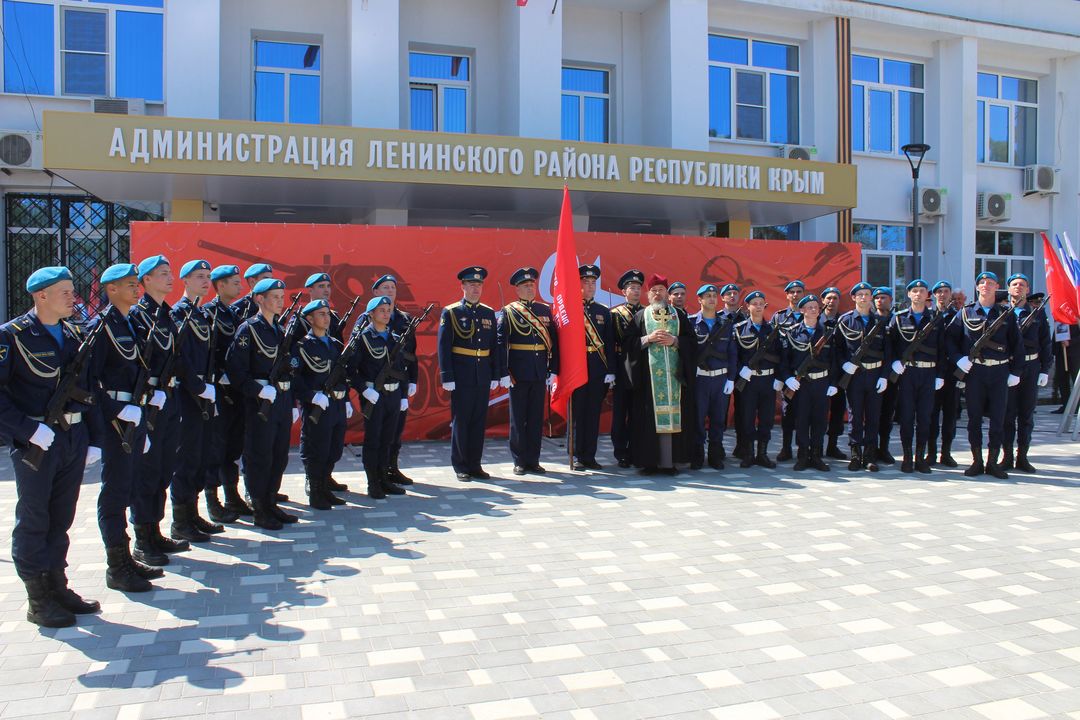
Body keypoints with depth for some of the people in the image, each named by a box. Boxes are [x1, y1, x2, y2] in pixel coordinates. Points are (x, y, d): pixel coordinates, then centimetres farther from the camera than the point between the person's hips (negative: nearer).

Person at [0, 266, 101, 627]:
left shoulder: (73, 334, 11)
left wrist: (89, 437, 11)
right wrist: (29, 430, -18)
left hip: (73, 437, 6)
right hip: (36, 442, -6)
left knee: (61, 518, 14)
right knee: (33, 521, 4)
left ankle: (57, 585, 27)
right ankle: (38, 601, 15)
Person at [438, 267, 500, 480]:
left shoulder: (489, 313, 11)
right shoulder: (451, 312, -2)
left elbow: (494, 346, 12)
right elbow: (443, 346, -6)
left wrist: (495, 375, 8)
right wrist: (447, 377, -11)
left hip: (483, 377, 4)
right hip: (461, 378, -4)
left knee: (479, 421, 8)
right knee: (460, 422, 2)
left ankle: (475, 464, 18)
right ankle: (461, 466, 12)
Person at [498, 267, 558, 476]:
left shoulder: (545, 310, 9)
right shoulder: (509, 312, -2)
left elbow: (553, 342, 8)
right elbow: (501, 344, -7)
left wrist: (553, 370, 3)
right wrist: (504, 372, -14)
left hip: (540, 373, 3)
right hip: (518, 373, -3)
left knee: (537, 417, 8)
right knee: (518, 418, 5)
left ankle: (533, 460, 17)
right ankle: (519, 461, 14)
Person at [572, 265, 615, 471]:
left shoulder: (604, 312, 13)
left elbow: (610, 344, 9)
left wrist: (610, 371, 2)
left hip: (598, 369, 4)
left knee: (594, 413, 6)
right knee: (578, 412, 0)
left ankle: (590, 456, 14)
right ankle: (578, 456, 7)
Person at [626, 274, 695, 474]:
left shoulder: (679, 314, 14)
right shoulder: (641, 316, 11)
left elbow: (692, 339, 8)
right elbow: (628, 342, 2)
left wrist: (674, 340, -8)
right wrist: (648, 339, -11)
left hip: (674, 373, 1)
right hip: (648, 373, -1)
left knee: (673, 412, -2)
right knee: (649, 416, -5)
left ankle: (670, 460, 2)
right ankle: (649, 460, 0)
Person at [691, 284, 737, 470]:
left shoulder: (727, 323, 9)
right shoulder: (691, 323, 0)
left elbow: (732, 353, 8)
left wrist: (731, 379, 2)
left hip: (721, 378, 3)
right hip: (699, 377, -3)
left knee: (718, 418, 7)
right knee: (698, 417, 0)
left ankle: (715, 455, 17)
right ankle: (697, 456, 10)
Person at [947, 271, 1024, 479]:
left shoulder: (1007, 314, 7)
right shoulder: (965, 313, 6)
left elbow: (1017, 345, 7)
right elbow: (949, 337, 6)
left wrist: (1015, 372, 2)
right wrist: (958, 358, -8)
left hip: (1000, 371, 1)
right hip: (973, 371, 0)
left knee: (998, 418, 2)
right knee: (974, 417, 4)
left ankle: (992, 462, 12)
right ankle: (976, 461, 13)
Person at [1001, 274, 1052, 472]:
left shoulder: (1037, 312, 7)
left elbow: (1046, 342, 7)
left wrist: (1045, 370, 1)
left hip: (1031, 367, 2)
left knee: (1027, 414, 7)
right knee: (1007, 413, 3)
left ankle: (1022, 456, 15)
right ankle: (1007, 456, 10)